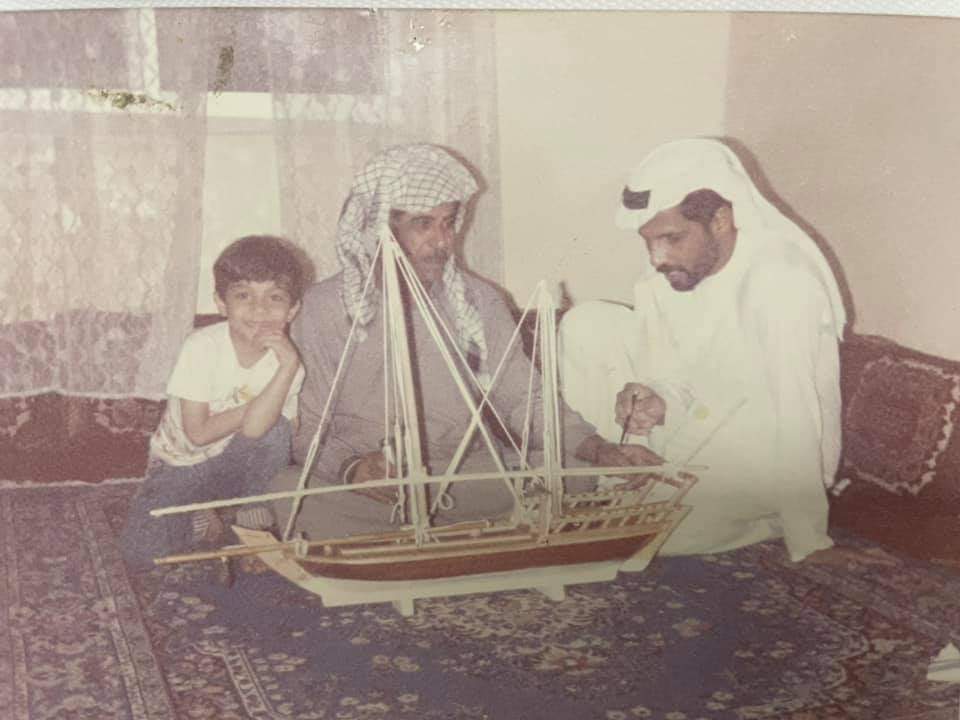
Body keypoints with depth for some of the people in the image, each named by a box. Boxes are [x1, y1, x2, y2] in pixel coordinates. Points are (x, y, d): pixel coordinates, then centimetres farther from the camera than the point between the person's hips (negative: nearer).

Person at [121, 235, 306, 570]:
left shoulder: (287, 358, -17)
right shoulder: (203, 346, -22)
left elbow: (254, 429, -33)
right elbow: (198, 432, -21)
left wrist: (289, 368, -41)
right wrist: (256, 406, -23)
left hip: (234, 464, 2)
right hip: (181, 464, -2)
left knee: (275, 428, -30)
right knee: (142, 551, -23)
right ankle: (200, 520, 9)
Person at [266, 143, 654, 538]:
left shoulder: (480, 301, 11)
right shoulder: (323, 309, 1)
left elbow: (521, 399, 10)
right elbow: (307, 429, -1)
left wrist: (599, 450, -7)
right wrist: (349, 466, -23)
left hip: (466, 483, 4)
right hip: (364, 492, -3)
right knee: (287, 491, -35)